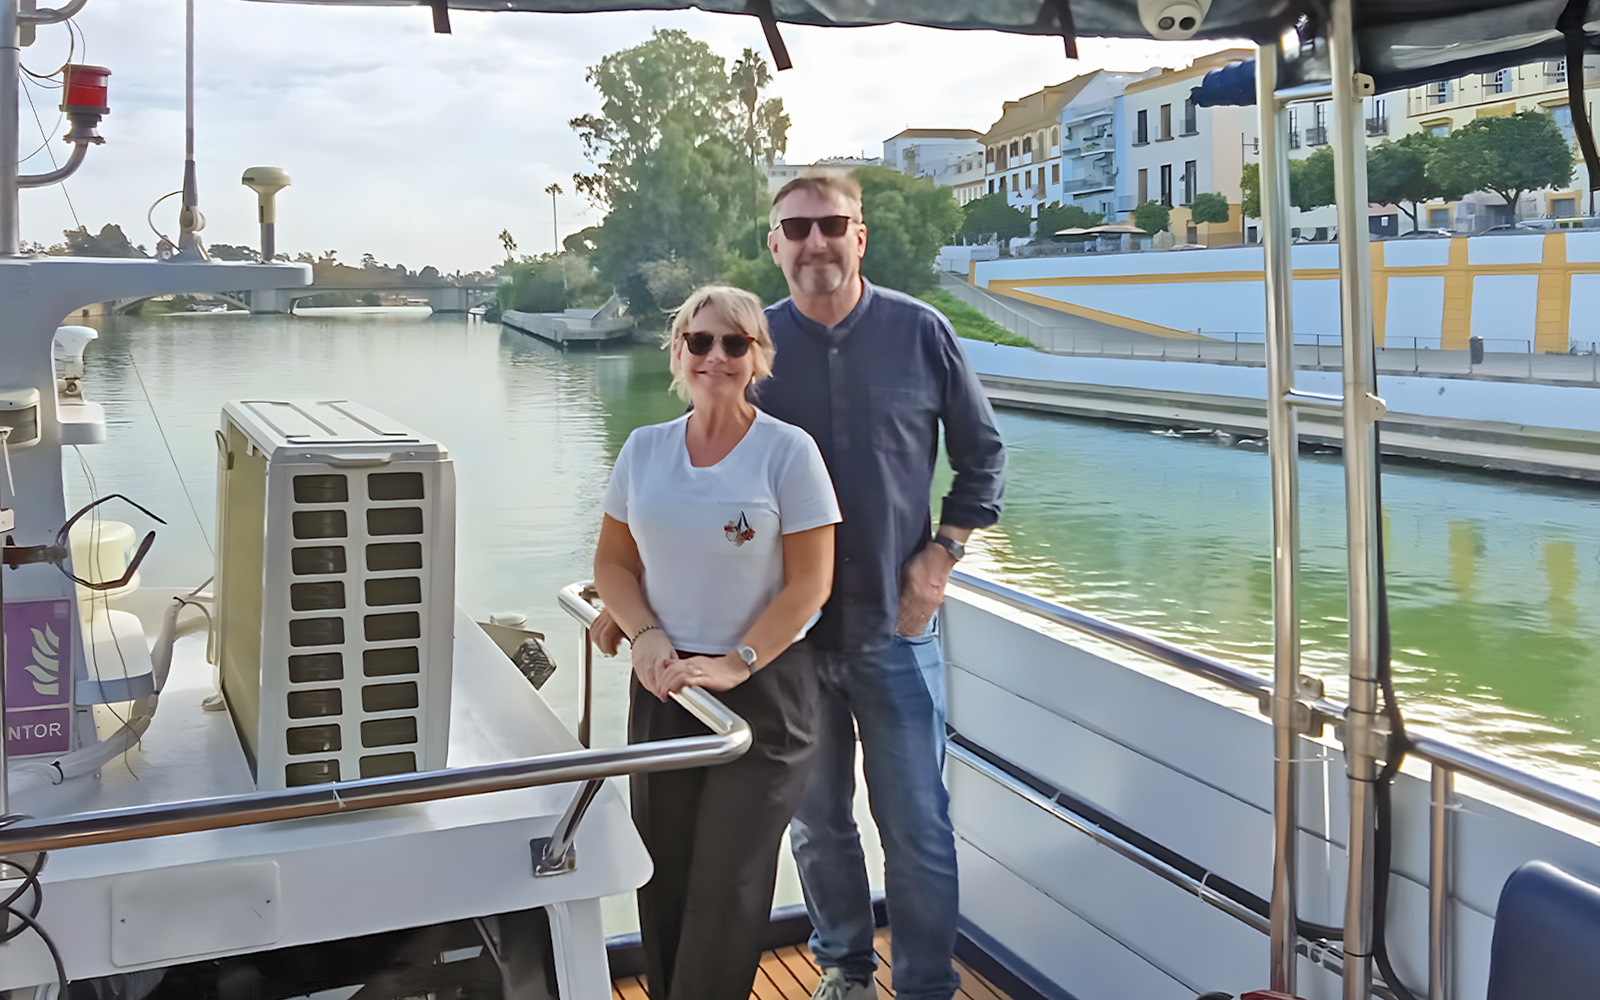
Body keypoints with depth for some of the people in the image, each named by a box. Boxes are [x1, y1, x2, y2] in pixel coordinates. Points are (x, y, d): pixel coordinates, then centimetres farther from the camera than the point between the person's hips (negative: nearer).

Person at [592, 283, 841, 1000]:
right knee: (664, 878, 10)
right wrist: (646, 635, -8)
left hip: (764, 691, -3)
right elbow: (613, 562, 10)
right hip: (663, 686, 4)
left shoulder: (787, 451, -7)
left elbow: (809, 582, -9)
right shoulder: (645, 449, 5)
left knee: (727, 886, 1)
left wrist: (737, 664, -17)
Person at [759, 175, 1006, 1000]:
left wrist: (942, 554, -1)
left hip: (894, 622, -1)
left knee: (917, 825, 2)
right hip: (788, 627, 1)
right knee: (817, 820, 14)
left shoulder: (919, 331, -2)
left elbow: (982, 454, 8)